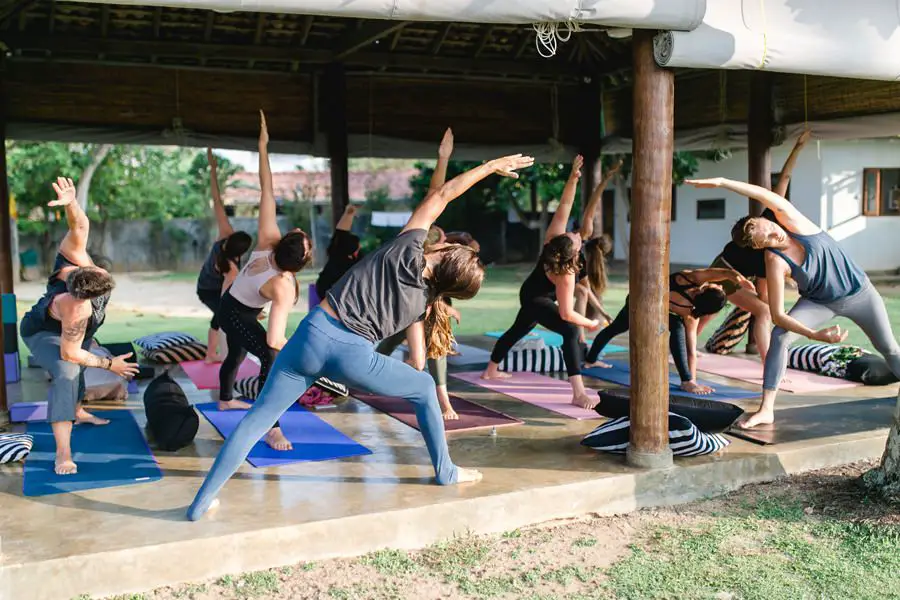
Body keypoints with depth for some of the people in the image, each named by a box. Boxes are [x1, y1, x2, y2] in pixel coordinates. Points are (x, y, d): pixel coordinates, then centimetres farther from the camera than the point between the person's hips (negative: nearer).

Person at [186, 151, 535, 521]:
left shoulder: (408, 250, 2)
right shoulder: (424, 302, 6)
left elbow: (441, 195, 9)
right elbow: (418, 364, 12)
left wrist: (491, 166, 16)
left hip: (313, 334, 1)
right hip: (353, 356, -1)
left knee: (258, 418, 11)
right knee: (425, 388, 24)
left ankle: (202, 501, 13)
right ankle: (445, 473, 34)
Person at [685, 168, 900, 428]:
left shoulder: (793, 222, -25)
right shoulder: (775, 261, -26)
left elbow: (770, 197, -44)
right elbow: (777, 315, -29)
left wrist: (721, 182, -51)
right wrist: (815, 335, -41)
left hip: (859, 292, 1)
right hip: (819, 302, -1)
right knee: (779, 336, -25)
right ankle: (766, 409, -22)